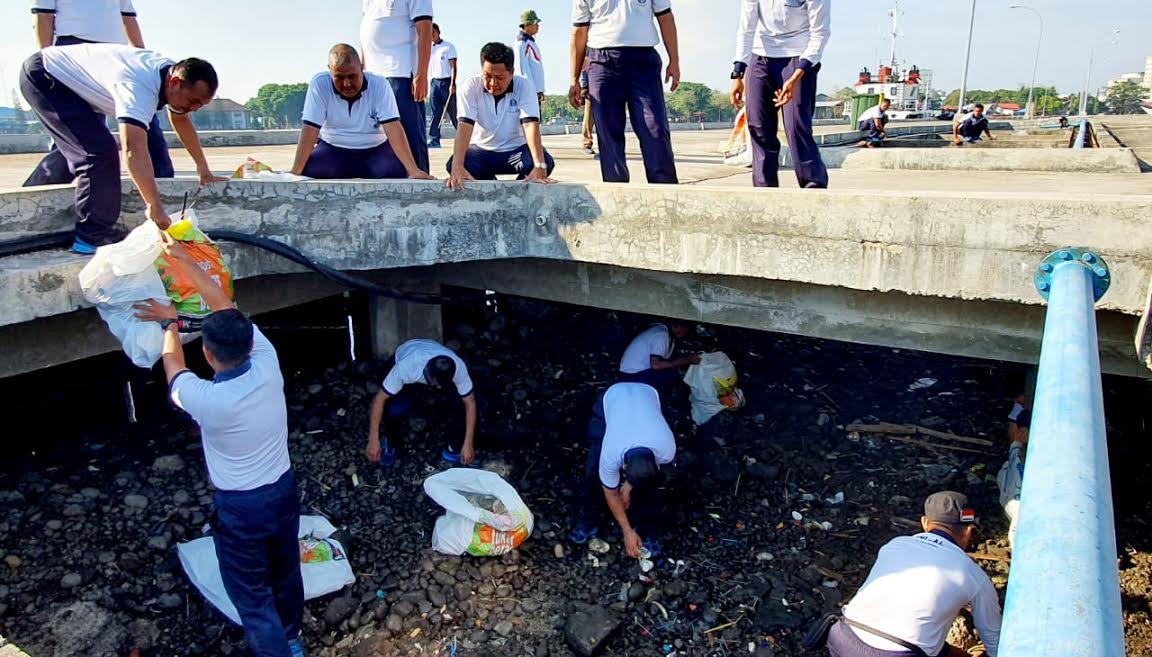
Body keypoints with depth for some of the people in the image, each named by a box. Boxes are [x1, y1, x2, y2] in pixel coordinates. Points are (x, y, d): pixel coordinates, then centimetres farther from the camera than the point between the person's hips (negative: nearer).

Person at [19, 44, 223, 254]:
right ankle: (94, 237, -14)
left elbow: (181, 120, 8)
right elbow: (134, 150, -48)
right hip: (42, 77, -10)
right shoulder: (138, 86, -38)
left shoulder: (174, 72, -8)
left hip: (66, 82, 10)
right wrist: (154, 207, -52)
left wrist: (203, 168, 8)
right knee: (100, 152, -21)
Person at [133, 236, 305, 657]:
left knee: (252, 596, 13)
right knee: (286, 574, 26)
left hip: (240, 509, -5)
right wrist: (184, 261, 3)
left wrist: (170, 323, 15)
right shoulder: (267, 365, -18)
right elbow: (227, 307, -6)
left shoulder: (205, 399, -28)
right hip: (284, 491, 6)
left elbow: (173, 367, -3)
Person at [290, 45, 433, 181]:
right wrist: (296, 172, -27)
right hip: (332, 150, 1)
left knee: (397, 171, -31)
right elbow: (310, 130, -17)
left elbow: (393, 128, -21)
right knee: (308, 171, -28)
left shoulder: (379, 85, -14)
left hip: (375, 149, -1)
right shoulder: (319, 84, -14)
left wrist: (413, 170, -33)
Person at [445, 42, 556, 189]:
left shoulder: (524, 86, -15)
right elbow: (465, 126, -26)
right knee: (453, 164, -30)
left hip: (516, 149, 0)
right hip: (481, 149, 0)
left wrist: (539, 167, -42)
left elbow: (530, 125, -27)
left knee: (547, 162, -30)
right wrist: (457, 167, -43)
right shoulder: (471, 86, -14)